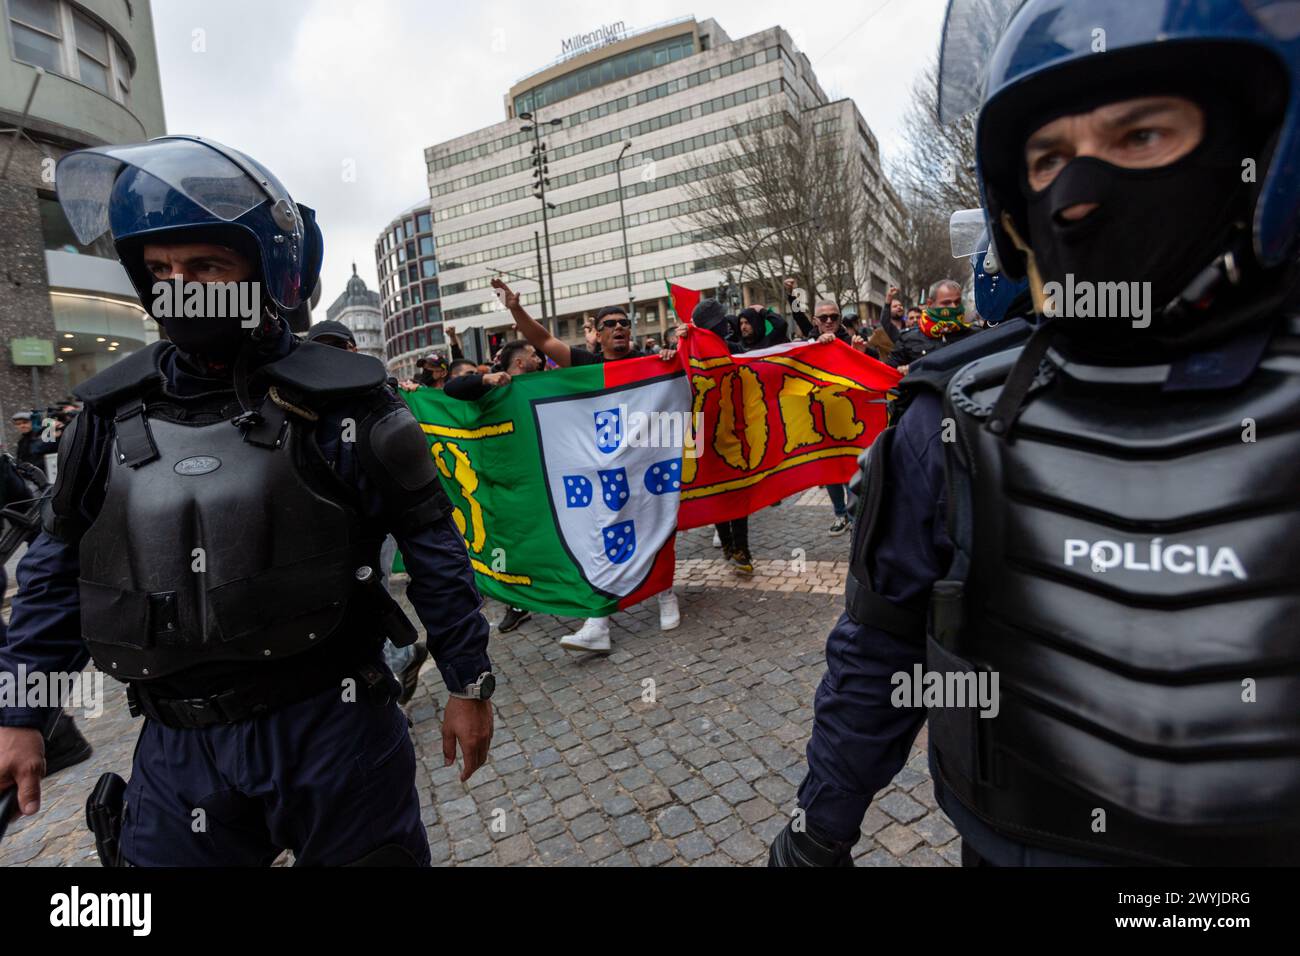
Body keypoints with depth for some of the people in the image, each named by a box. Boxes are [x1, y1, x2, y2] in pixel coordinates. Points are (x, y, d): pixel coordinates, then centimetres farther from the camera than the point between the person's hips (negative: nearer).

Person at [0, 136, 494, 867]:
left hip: (332, 730, -4)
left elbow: (432, 543, -8)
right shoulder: (115, 413, 3)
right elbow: (60, 566, 13)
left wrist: (470, 682, -3)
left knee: (366, 851, 11)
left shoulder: (338, 402, -11)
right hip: (176, 747, 4)